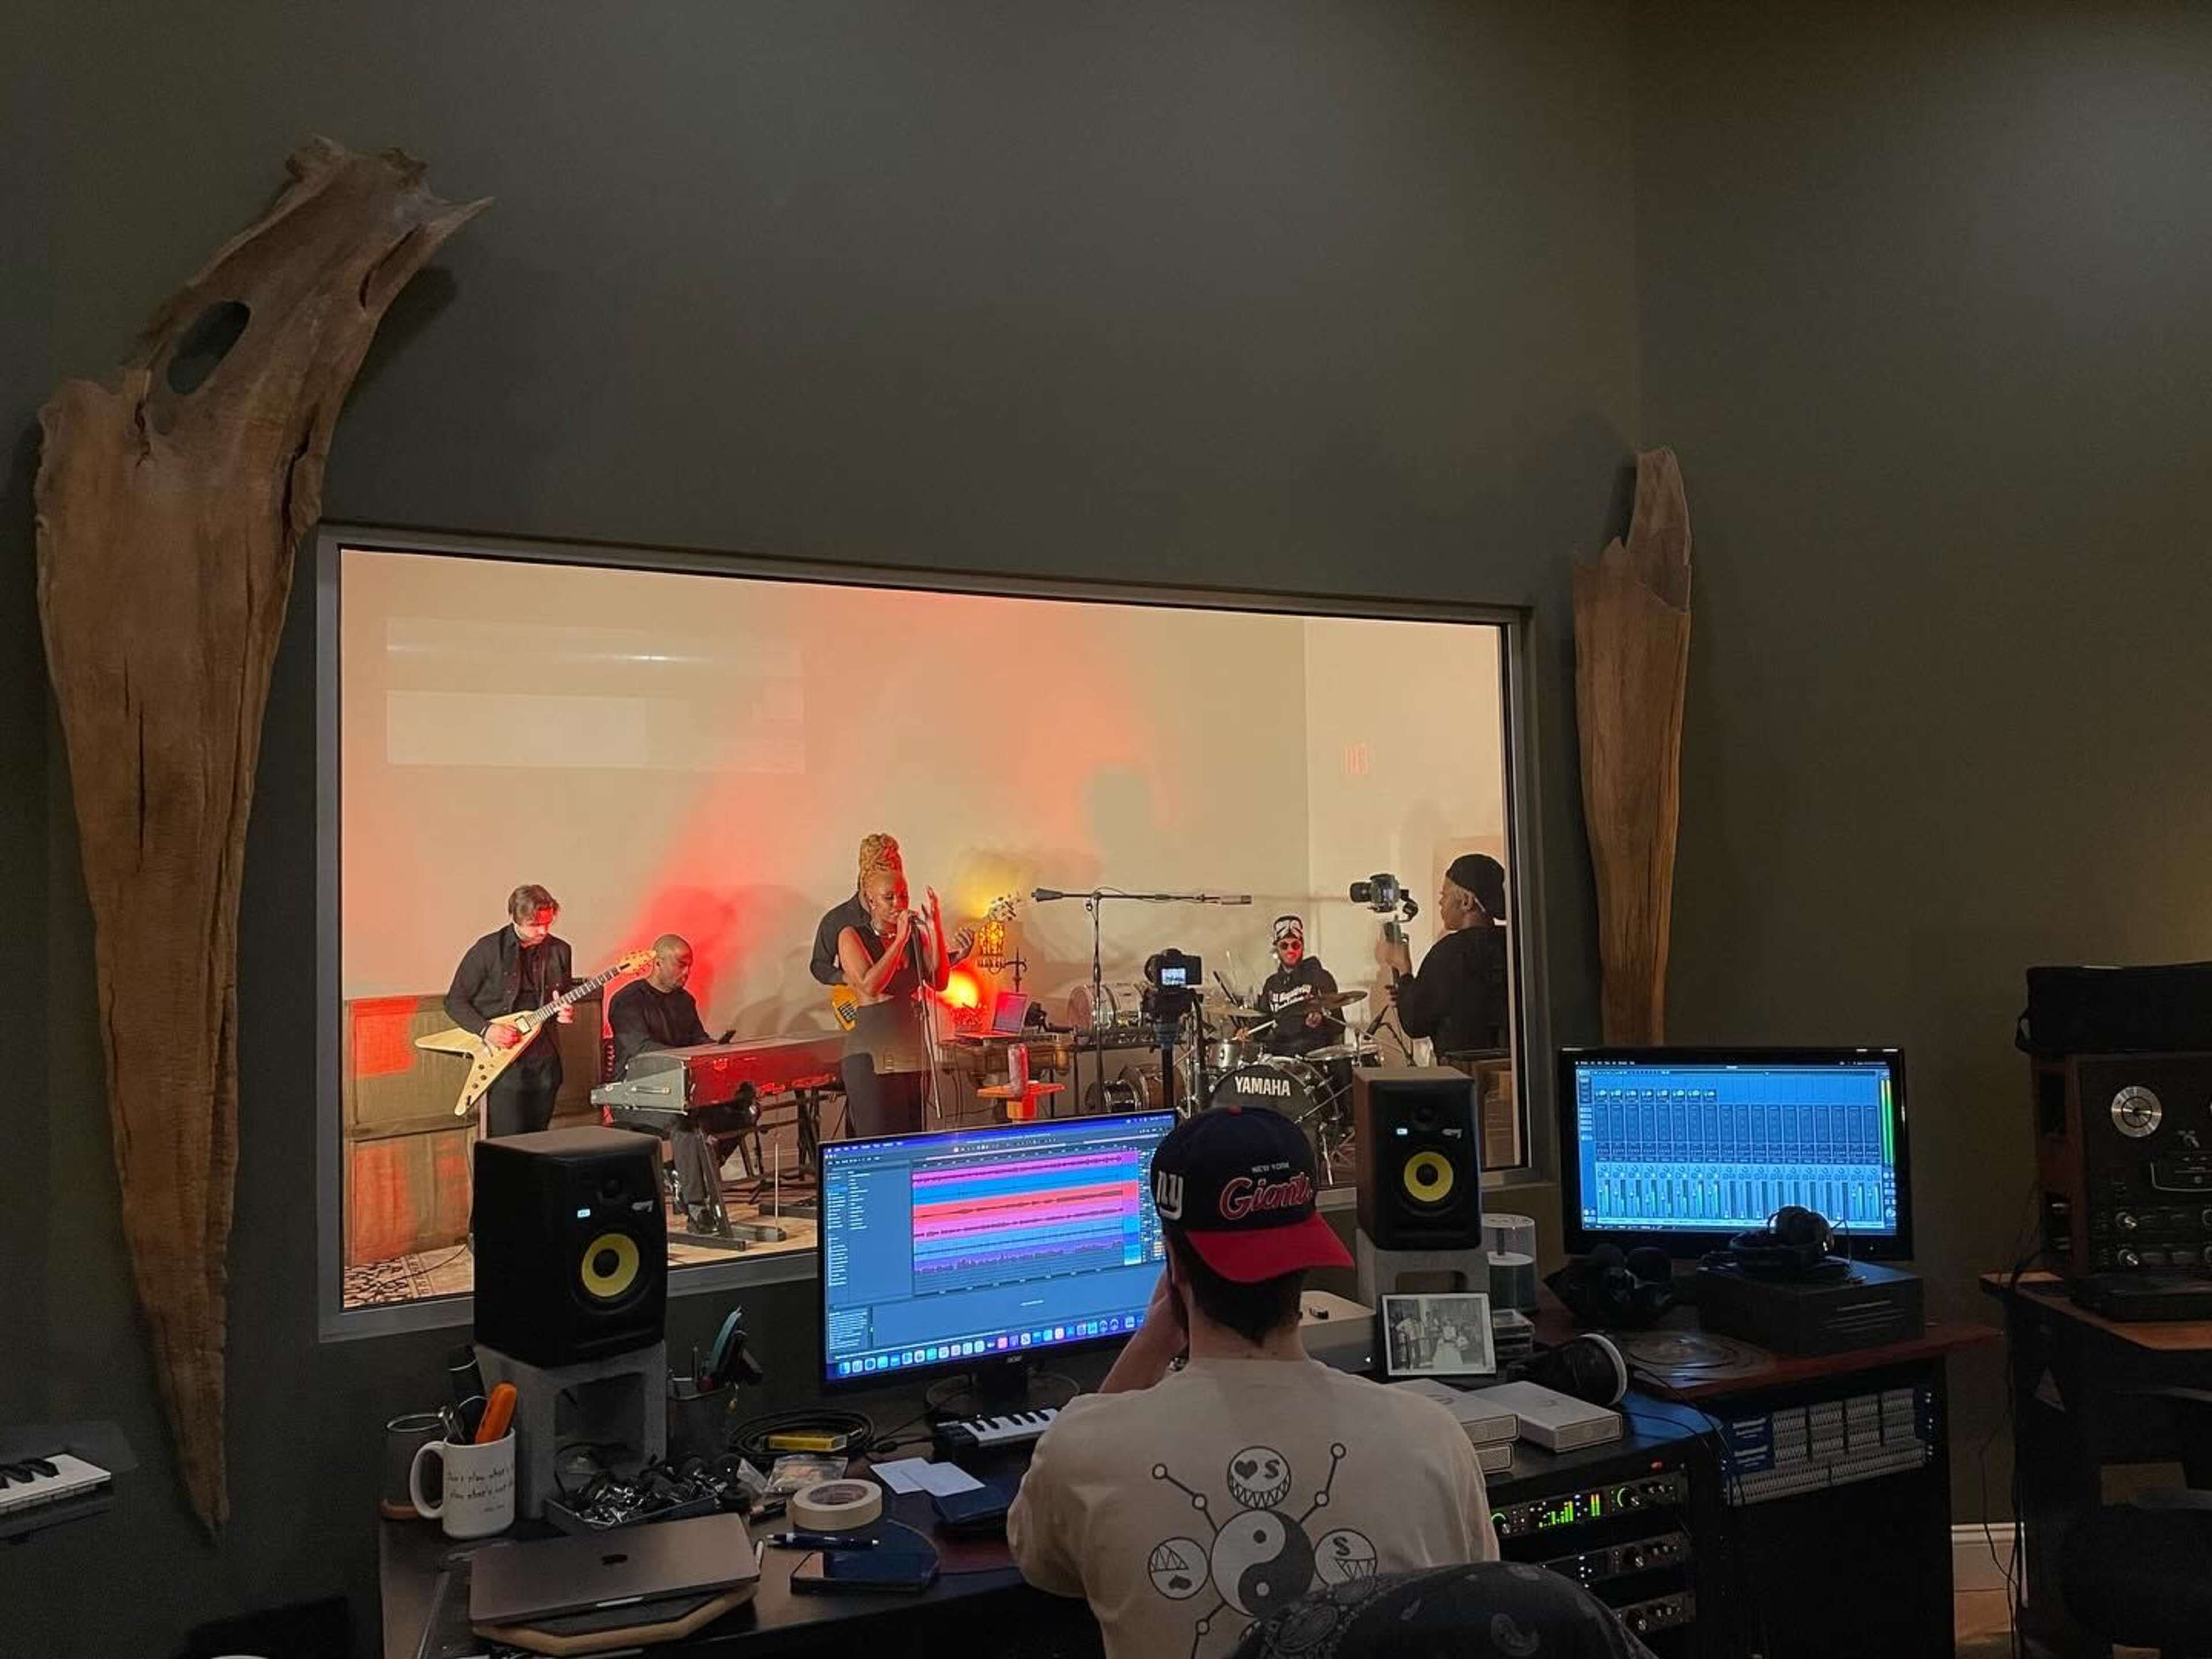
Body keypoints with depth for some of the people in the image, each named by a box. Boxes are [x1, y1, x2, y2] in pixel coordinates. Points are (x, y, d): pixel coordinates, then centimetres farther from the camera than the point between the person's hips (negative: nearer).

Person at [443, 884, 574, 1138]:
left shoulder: (559, 951, 7)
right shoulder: (488, 949, -7)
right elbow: (455, 1002, -1)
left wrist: (566, 1013, -3)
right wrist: (486, 1030, -15)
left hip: (545, 1061, 5)